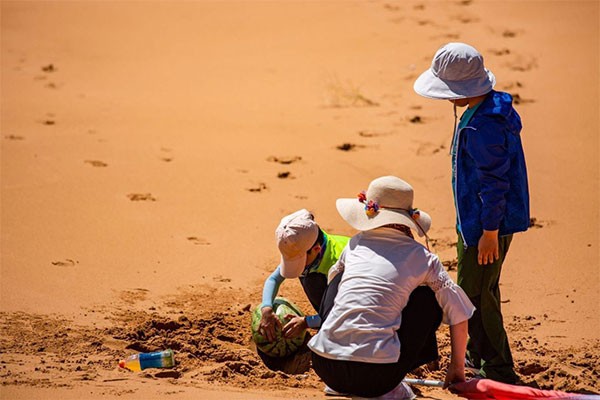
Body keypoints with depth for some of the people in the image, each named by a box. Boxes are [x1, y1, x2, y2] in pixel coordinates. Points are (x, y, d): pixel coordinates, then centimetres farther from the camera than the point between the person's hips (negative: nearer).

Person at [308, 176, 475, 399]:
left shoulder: (355, 245, 15)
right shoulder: (422, 257, 7)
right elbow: (458, 312, 11)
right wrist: (457, 369, 23)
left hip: (324, 366, 3)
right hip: (377, 374, -3)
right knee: (428, 297, 16)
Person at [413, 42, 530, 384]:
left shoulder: (483, 127, -28)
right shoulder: (499, 106, 4)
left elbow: (494, 182, -25)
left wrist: (490, 231, -20)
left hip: (489, 223, -11)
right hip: (493, 219, 11)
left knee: (474, 295, -3)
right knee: (484, 290, 23)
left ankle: (498, 370, 3)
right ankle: (480, 355, 39)